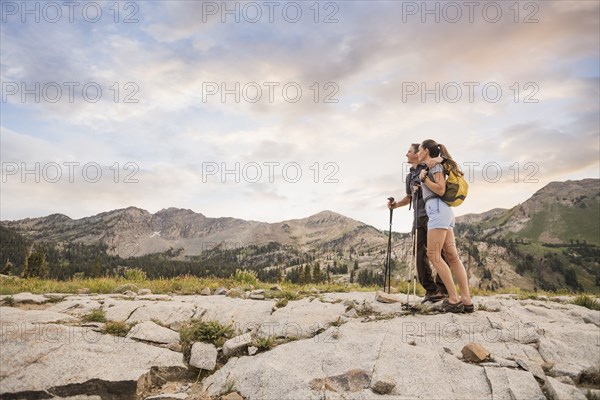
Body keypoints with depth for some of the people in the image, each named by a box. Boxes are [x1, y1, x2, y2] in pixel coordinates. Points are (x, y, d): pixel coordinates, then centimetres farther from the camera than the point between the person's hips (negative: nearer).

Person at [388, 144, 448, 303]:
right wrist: (396, 204, 14)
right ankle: (430, 289, 2)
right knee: (420, 253, -1)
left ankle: (442, 288, -6)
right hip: (419, 217, 7)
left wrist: (437, 159, -20)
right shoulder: (410, 176, 23)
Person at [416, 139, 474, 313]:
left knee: (433, 255, -12)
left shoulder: (435, 165, 0)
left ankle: (454, 300, -13)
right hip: (442, 211, 9)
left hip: (438, 210, -9)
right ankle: (467, 301, -4)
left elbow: (440, 190, -12)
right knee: (452, 256, 1)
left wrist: (424, 177, -4)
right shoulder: (430, 168, 27)